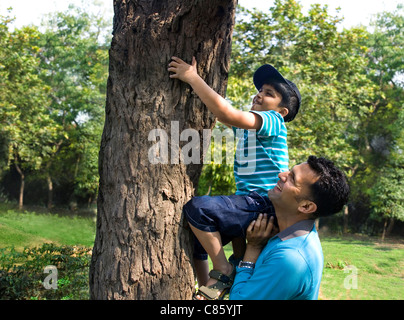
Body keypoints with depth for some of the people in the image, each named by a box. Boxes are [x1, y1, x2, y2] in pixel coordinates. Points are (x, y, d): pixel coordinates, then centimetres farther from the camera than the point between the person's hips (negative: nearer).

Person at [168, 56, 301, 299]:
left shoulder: (273, 122, -11)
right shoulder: (248, 122, 17)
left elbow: (226, 113, -26)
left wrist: (193, 78, -19)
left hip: (264, 205, -10)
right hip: (247, 203, 10)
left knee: (198, 207, -27)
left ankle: (223, 270, -12)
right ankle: (206, 288, 23)